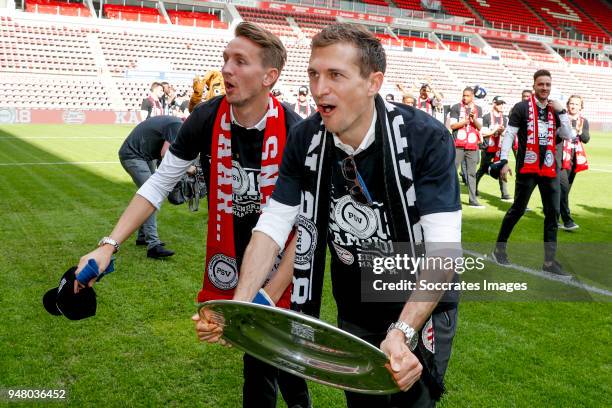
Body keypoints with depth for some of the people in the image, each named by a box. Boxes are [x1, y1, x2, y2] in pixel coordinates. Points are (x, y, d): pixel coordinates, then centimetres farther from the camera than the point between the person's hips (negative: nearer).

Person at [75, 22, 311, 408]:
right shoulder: (206, 119, -13)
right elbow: (159, 184, -5)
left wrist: (272, 292, -21)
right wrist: (109, 245, -14)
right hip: (229, 258, 2)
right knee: (263, 356, 11)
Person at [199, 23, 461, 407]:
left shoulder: (426, 139, -25)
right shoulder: (305, 140, -12)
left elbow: (443, 249, -31)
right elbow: (273, 225, -12)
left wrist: (402, 332, -44)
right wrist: (238, 305, -25)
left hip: (421, 309, -4)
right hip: (353, 312, 4)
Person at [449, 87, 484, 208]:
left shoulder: (478, 109, 11)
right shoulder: (456, 107, 1)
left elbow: (479, 127, 6)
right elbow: (452, 125, -4)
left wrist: (474, 118, -12)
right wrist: (466, 121, -14)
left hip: (472, 145, 3)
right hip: (458, 144, -3)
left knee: (472, 173, 6)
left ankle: (473, 200, 9)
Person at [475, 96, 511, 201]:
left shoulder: (504, 118, 11)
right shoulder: (487, 117, -4)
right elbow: (483, 133, -8)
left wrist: (502, 131, -13)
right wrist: (494, 130, -17)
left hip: (500, 148, 4)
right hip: (488, 148, -4)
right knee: (482, 170, 6)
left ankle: (505, 195, -4)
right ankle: (474, 188, 24)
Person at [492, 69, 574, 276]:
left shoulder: (555, 110, 11)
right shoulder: (522, 108, -4)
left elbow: (568, 135, 5)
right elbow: (509, 134, -8)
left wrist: (562, 112, -3)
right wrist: (504, 161, -15)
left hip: (550, 168, 5)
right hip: (527, 167, -5)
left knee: (553, 213, 4)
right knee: (518, 209, 1)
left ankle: (549, 260, 11)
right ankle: (499, 248, 20)